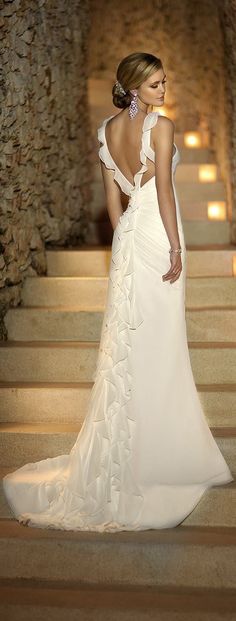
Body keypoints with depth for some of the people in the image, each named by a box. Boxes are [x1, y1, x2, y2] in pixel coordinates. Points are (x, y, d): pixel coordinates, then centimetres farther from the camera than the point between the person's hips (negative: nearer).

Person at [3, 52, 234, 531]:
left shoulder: (107, 130, 9)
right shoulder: (160, 126, -11)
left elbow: (112, 195, 12)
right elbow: (164, 190, -15)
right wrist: (176, 247, -13)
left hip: (127, 236, 6)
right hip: (157, 236, -6)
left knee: (128, 343, 11)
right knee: (159, 345, 1)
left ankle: (124, 453, 17)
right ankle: (160, 451, 9)